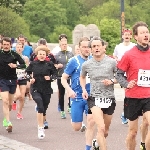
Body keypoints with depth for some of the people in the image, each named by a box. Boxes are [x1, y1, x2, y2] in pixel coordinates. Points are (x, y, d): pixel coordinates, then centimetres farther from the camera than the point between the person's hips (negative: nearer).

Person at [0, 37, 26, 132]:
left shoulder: (14, 55, -2)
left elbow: (23, 65, -4)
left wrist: (16, 66, -21)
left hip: (13, 80, 2)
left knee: (10, 103, 11)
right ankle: (8, 123, -19)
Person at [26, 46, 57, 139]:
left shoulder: (49, 64, -1)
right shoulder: (33, 64, 1)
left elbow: (55, 74, 6)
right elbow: (28, 72, 16)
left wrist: (50, 78, -13)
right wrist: (30, 78, -2)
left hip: (47, 90, 2)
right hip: (35, 89, -1)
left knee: (44, 109, 9)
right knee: (40, 106, -23)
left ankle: (42, 124, 34)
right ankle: (40, 128, -22)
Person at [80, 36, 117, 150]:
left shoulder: (112, 62, -5)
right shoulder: (86, 65, 0)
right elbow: (82, 77, 21)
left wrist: (112, 81, -14)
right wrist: (83, 89, 5)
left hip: (109, 99, 2)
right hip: (94, 99, -2)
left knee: (105, 132, 16)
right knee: (101, 128, -22)